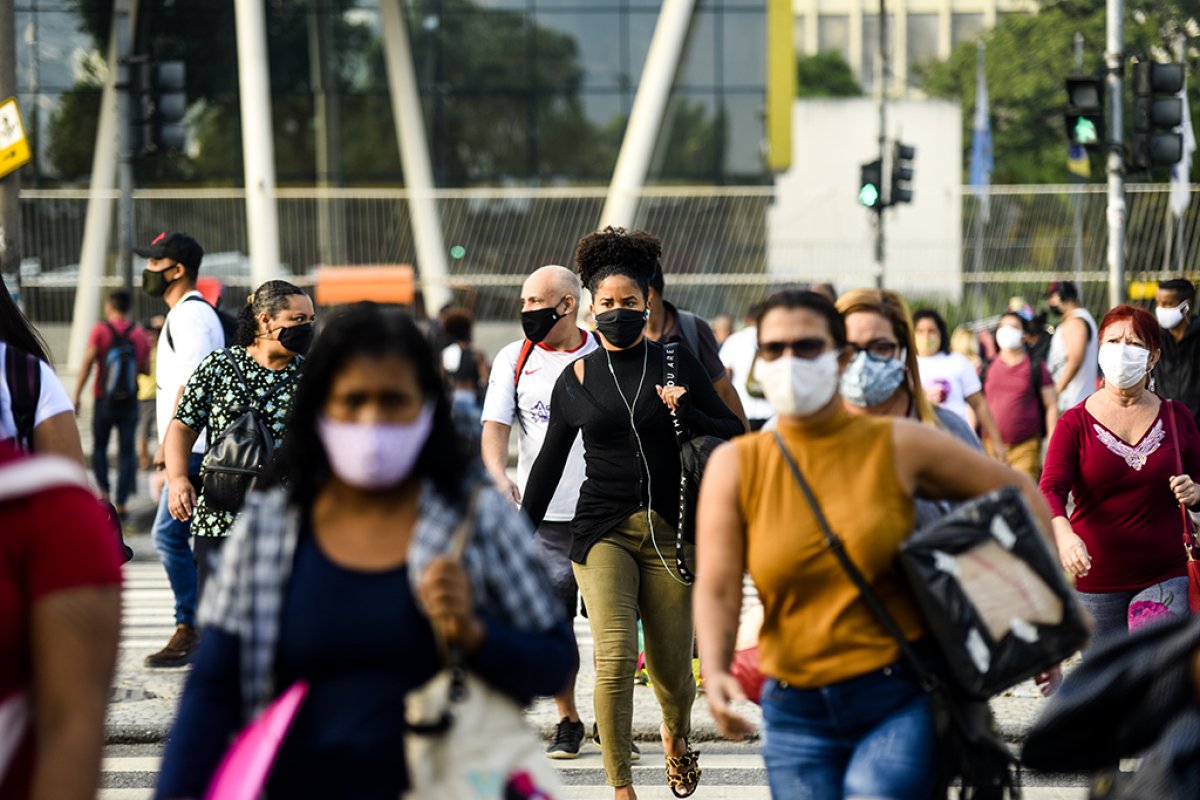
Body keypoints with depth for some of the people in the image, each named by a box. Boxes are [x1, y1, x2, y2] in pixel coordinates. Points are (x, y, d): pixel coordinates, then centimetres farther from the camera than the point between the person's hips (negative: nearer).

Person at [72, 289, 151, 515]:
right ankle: (121, 501, -1)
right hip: (130, 402, 2)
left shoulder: (100, 330, -8)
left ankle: (103, 490, -3)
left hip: (104, 400, -2)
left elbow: (87, 363, -12)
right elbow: (146, 369, 6)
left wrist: (77, 395, -8)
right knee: (127, 452, 4)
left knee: (99, 447, 14)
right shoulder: (140, 334, 1)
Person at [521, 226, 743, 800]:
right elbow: (550, 462, 15)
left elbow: (735, 437, 6)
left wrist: (687, 413, -11)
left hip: (669, 531, 0)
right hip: (602, 530, 0)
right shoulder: (577, 377, 7)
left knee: (672, 670, 5)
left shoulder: (677, 364, 5)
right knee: (614, 655, -19)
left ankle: (676, 733, 41)